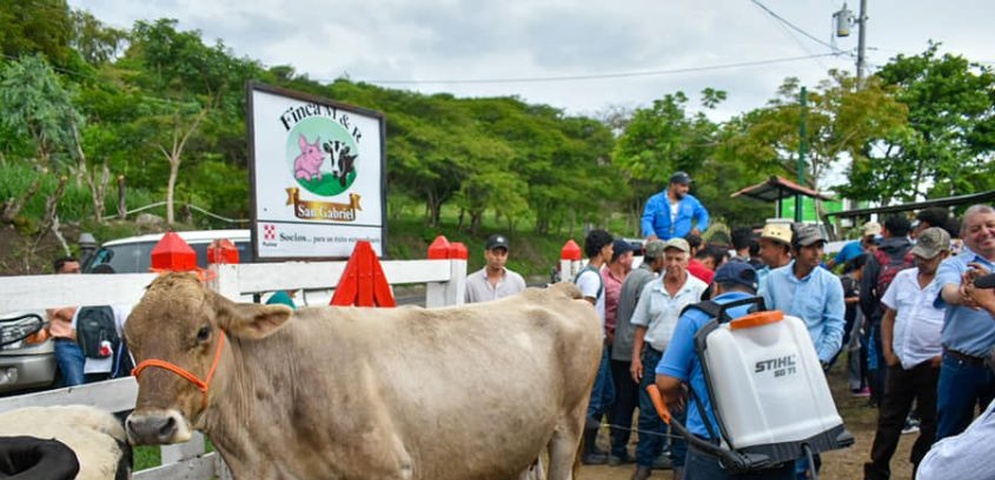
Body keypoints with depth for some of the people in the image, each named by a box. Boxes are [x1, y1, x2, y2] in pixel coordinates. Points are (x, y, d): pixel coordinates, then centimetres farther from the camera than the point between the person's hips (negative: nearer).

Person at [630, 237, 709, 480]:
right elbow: (641, 326, 10)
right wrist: (636, 358, 3)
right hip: (654, 356, 2)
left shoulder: (700, 289, -2)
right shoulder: (651, 289, 7)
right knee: (649, 413, 6)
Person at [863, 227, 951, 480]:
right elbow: (889, 317, 14)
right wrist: (888, 352, 7)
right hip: (900, 362, 5)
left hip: (933, 366, -5)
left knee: (931, 425, 10)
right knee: (889, 420, 12)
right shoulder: (903, 278, 8)